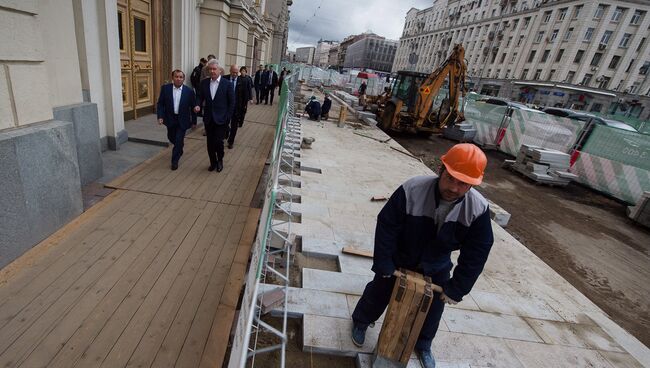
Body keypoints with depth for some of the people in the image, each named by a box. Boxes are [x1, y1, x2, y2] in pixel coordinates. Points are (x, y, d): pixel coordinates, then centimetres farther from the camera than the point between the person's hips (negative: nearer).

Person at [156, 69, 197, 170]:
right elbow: (160, 104, -1)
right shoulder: (165, 88, -4)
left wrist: (194, 121, 1)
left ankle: (175, 161, 12)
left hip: (182, 120, -2)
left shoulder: (189, 91, -8)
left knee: (179, 141, -4)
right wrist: (160, 116, -13)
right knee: (171, 138, 16)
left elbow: (193, 107, -2)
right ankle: (179, 149, 48)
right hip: (170, 119, 3)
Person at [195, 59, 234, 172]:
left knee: (218, 141, -8)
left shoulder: (227, 84, -6)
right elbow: (201, 97, 12)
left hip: (221, 119, -3)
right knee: (210, 142, 8)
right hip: (208, 119, 4)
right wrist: (198, 105, -10)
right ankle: (213, 162, 26)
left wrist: (227, 117, -8)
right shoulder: (204, 82, 4)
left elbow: (232, 102, -3)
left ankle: (220, 160, 19)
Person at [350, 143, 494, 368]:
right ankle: (360, 322, 46)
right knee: (378, 293, 16)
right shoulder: (412, 190, -35)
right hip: (398, 259, -2)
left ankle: (423, 345, 49)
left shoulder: (479, 209, -26)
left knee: (431, 310, 20)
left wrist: (456, 289, -12)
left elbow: (476, 253, -15)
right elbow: (386, 227, -25)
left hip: (436, 269, 3)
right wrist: (383, 264, -19)